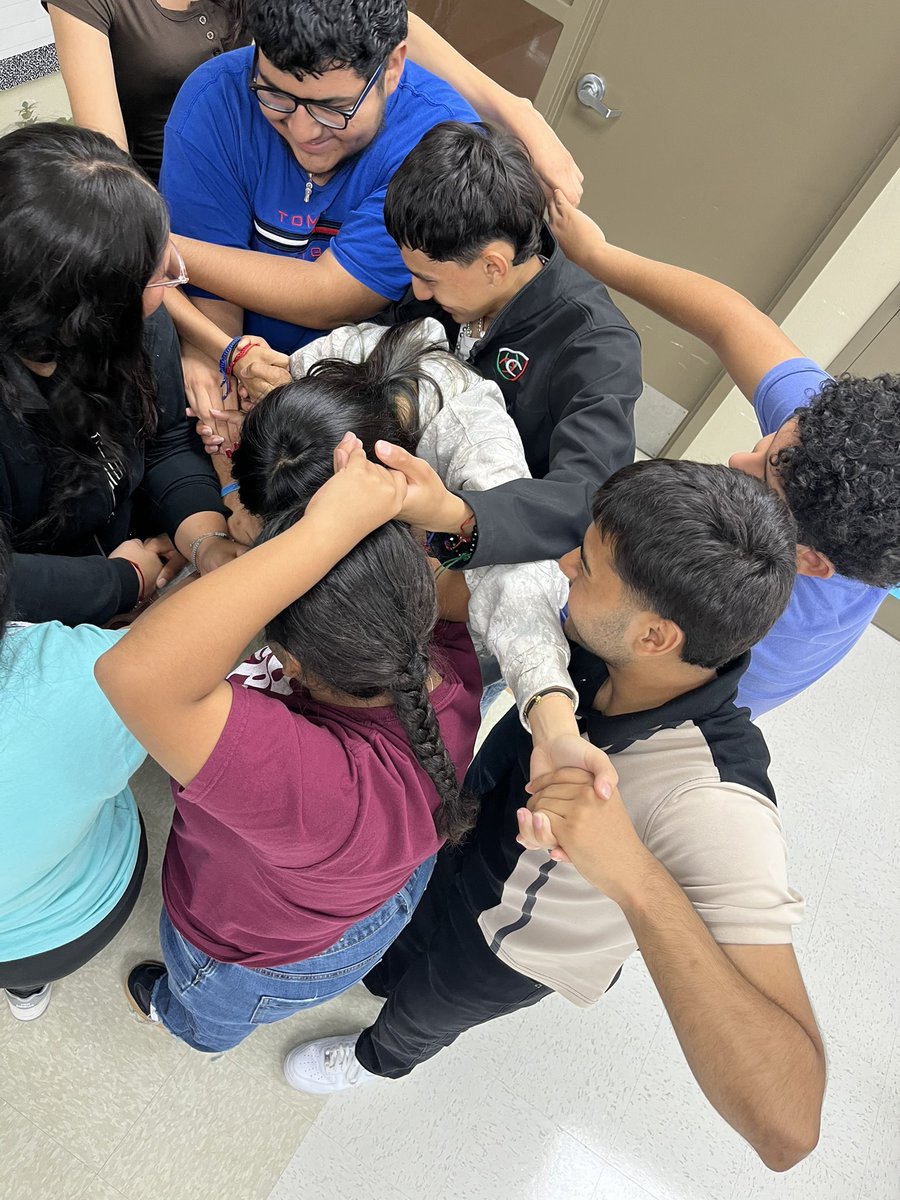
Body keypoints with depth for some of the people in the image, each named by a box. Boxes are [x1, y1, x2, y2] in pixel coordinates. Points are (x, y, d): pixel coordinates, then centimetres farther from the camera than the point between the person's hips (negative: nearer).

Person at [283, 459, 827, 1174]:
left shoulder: (714, 804, -47)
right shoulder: (594, 633, -29)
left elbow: (787, 1127, -52)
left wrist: (635, 874, -63)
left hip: (505, 953, -3)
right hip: (468, 837, 4)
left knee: (422, 1013, 32)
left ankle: (380, 1058, 69)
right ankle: (384, 976, 75)